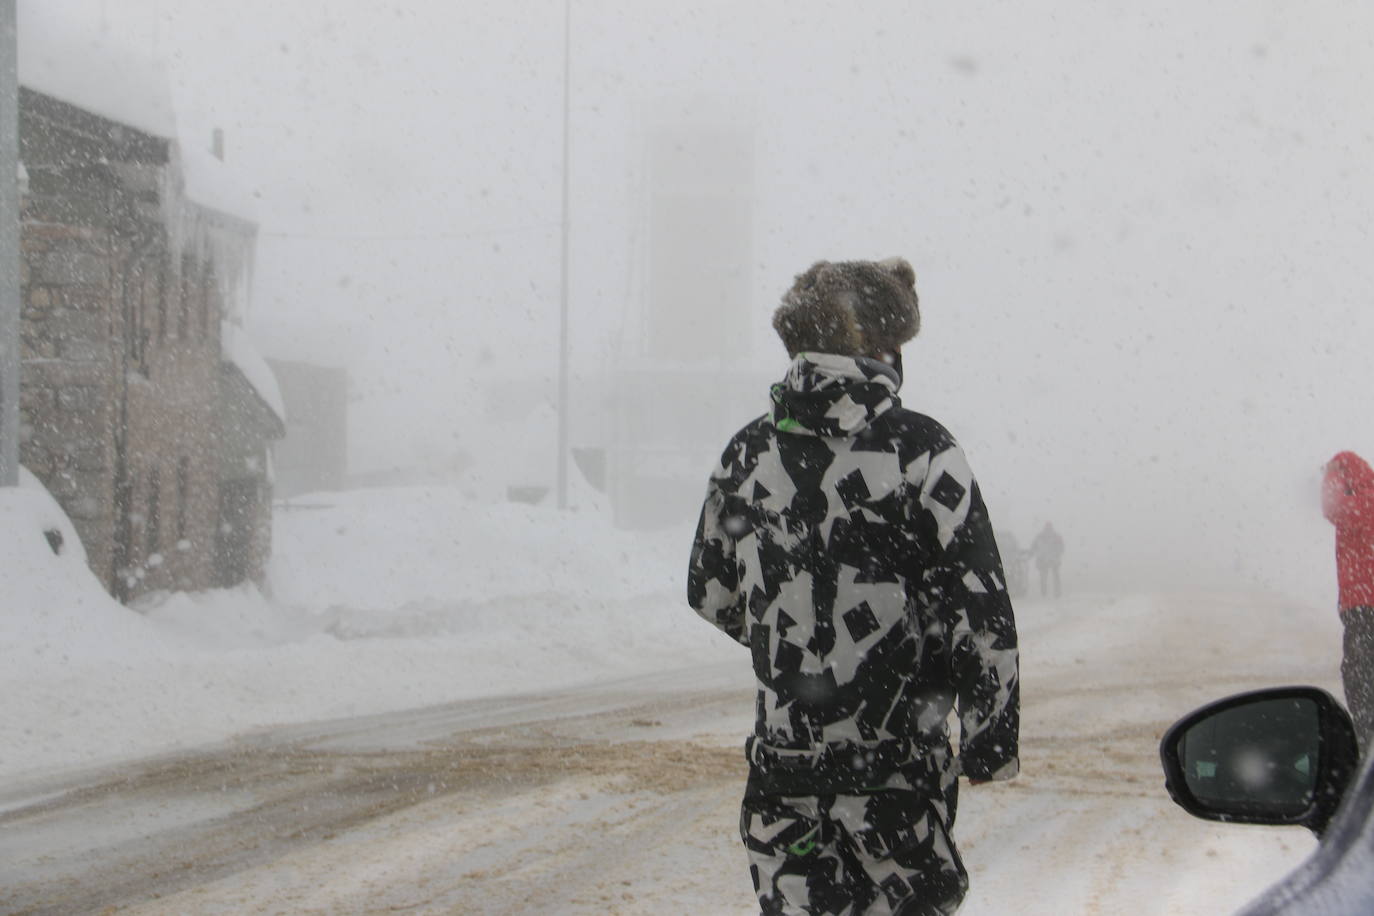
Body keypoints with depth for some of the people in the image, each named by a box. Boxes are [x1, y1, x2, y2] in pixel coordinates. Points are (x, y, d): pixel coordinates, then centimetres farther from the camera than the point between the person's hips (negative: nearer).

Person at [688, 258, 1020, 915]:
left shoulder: (750, 453, 1)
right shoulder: (919, 450, -11)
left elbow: (710, 594, 12)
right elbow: (978, 608, -11)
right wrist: (991, 741, -2)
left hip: (783, 750, 4)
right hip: (898, 754, -3)